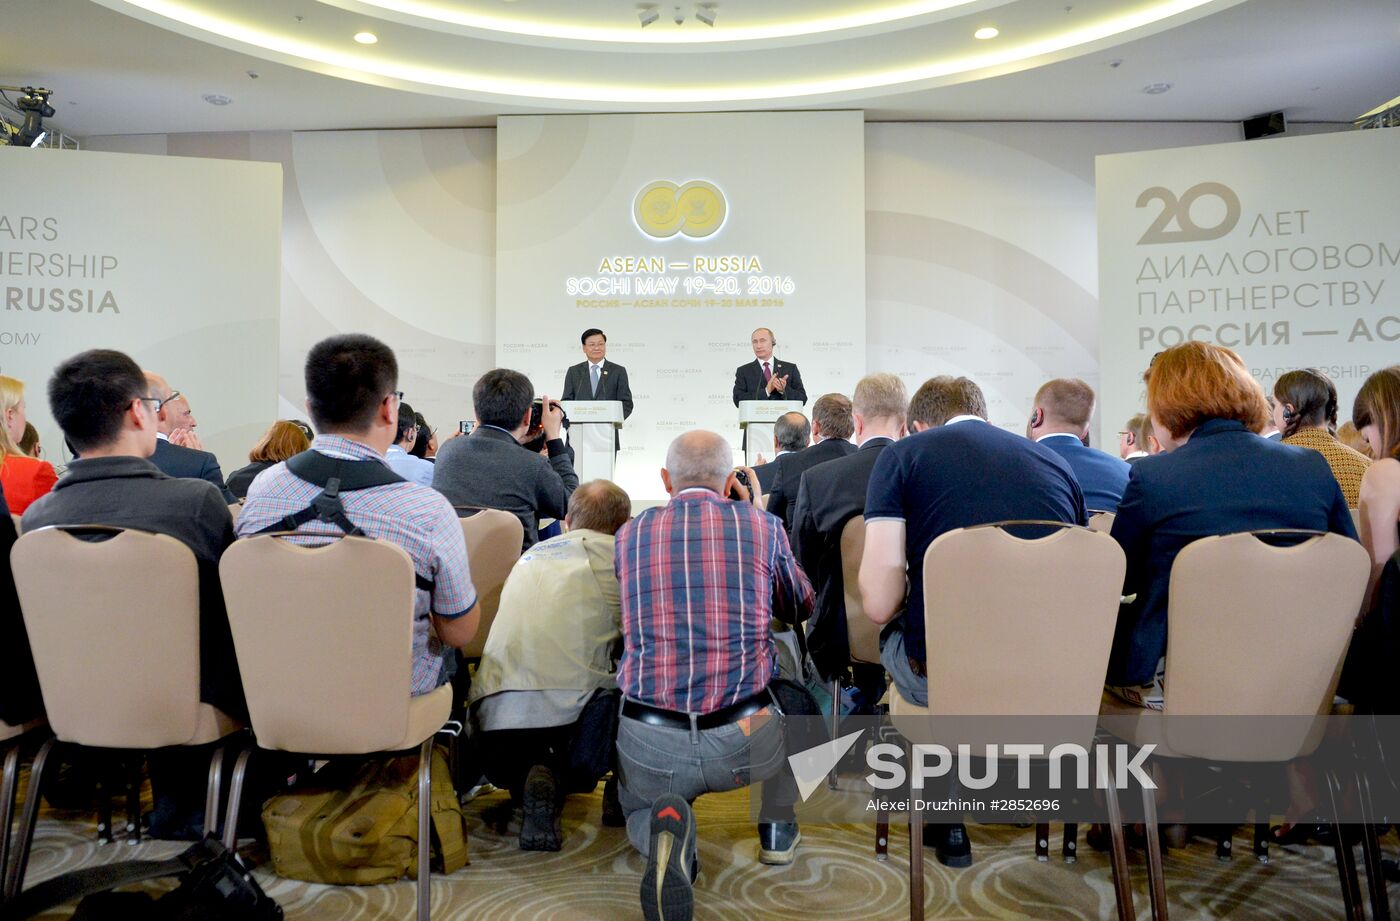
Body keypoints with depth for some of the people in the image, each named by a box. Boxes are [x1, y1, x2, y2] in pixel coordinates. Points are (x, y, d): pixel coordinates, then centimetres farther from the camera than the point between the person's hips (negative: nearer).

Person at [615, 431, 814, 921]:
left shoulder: (629, 534, 4)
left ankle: (664, 827, -5)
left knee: (637, 809, 31)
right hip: (747, 741, 1)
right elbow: (801, 607, 20)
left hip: (651, 744, 0)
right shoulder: (761, 525, 0)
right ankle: (776, 829, 33)